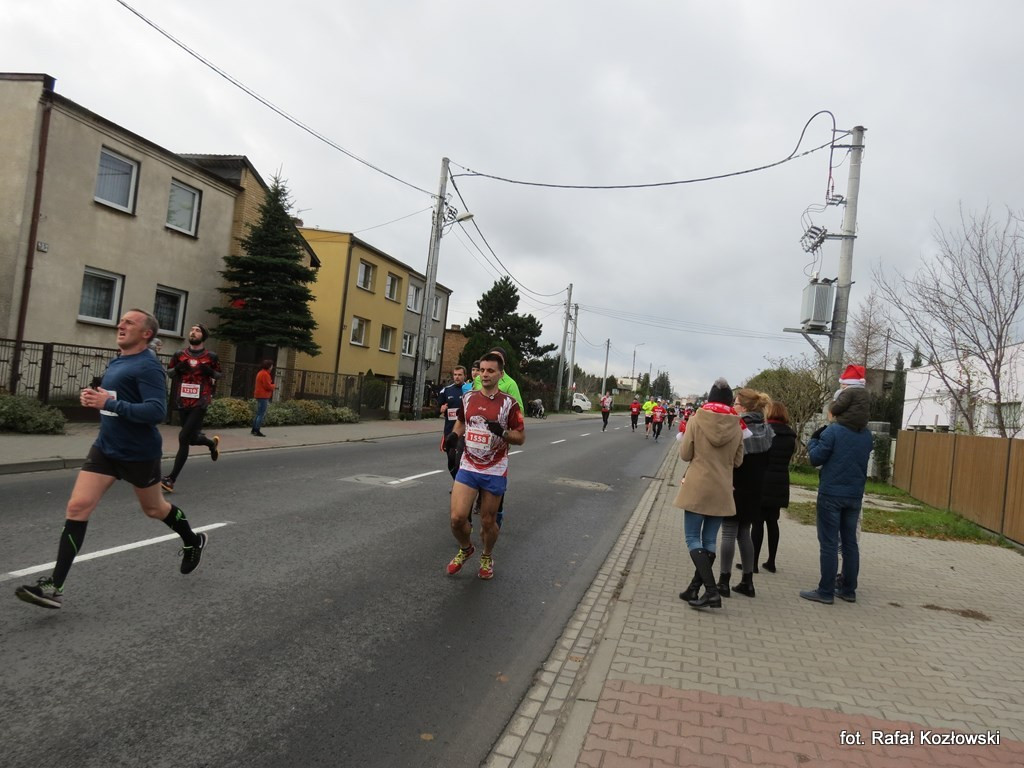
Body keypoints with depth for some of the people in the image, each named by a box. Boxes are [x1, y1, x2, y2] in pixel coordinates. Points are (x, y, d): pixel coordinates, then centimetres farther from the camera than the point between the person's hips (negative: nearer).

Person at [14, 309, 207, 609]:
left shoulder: (148, 366, -18)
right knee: (77, 507, -5)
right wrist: (93, 398, 1)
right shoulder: (115, 362, 8)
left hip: (139, 454, -7)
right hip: (105, 448, 7)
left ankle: (192, 541, 42)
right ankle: (54, 587, -2)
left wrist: (109, 404, -30)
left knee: (154, 509, 14)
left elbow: (156, 411, -28)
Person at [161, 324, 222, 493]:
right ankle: (212, 442, 50)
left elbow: (219, 374, 9)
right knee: (192, 438, 15)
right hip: (183, 402, 4)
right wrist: (177, 369, -9)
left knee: (183, 438, -12)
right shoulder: (179, 355, 6)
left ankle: (171, 479, -6)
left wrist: (210, 372, -13)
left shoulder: (211, 356, -1)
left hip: (200, 403, -4)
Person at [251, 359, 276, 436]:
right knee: (262, 414, -8)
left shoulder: (260, 373, 17)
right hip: (263, 396, -11)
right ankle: (257, 431, -9)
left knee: (259, 413, 17)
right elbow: (267, 386, -20)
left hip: (259, 395, 11)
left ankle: (254, 429, 21)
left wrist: (272, 386, 12)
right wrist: (274, 386, -1)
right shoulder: (265, 374, -15)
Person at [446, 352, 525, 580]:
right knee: (457, 518, -8)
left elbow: (521, 437, -4)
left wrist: (503, 432, -23)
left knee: (488, 521, 8)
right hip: (468, 467, 2)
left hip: (495, 472, -2)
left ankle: (487, 558, 36)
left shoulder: (509, 404, -8)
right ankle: (465, 549, 24)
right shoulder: (468, 398, 3)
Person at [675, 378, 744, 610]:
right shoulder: (736, 426, -1)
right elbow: (737, 461, 7)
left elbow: (685, 454, -5)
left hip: (697, 488, -3)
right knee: (709, 541, 12)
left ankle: (711, 591, -10)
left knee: (693, 539, 2)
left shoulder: (697, 419, -8)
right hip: (722, 491, 3)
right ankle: (694, 588, 18)